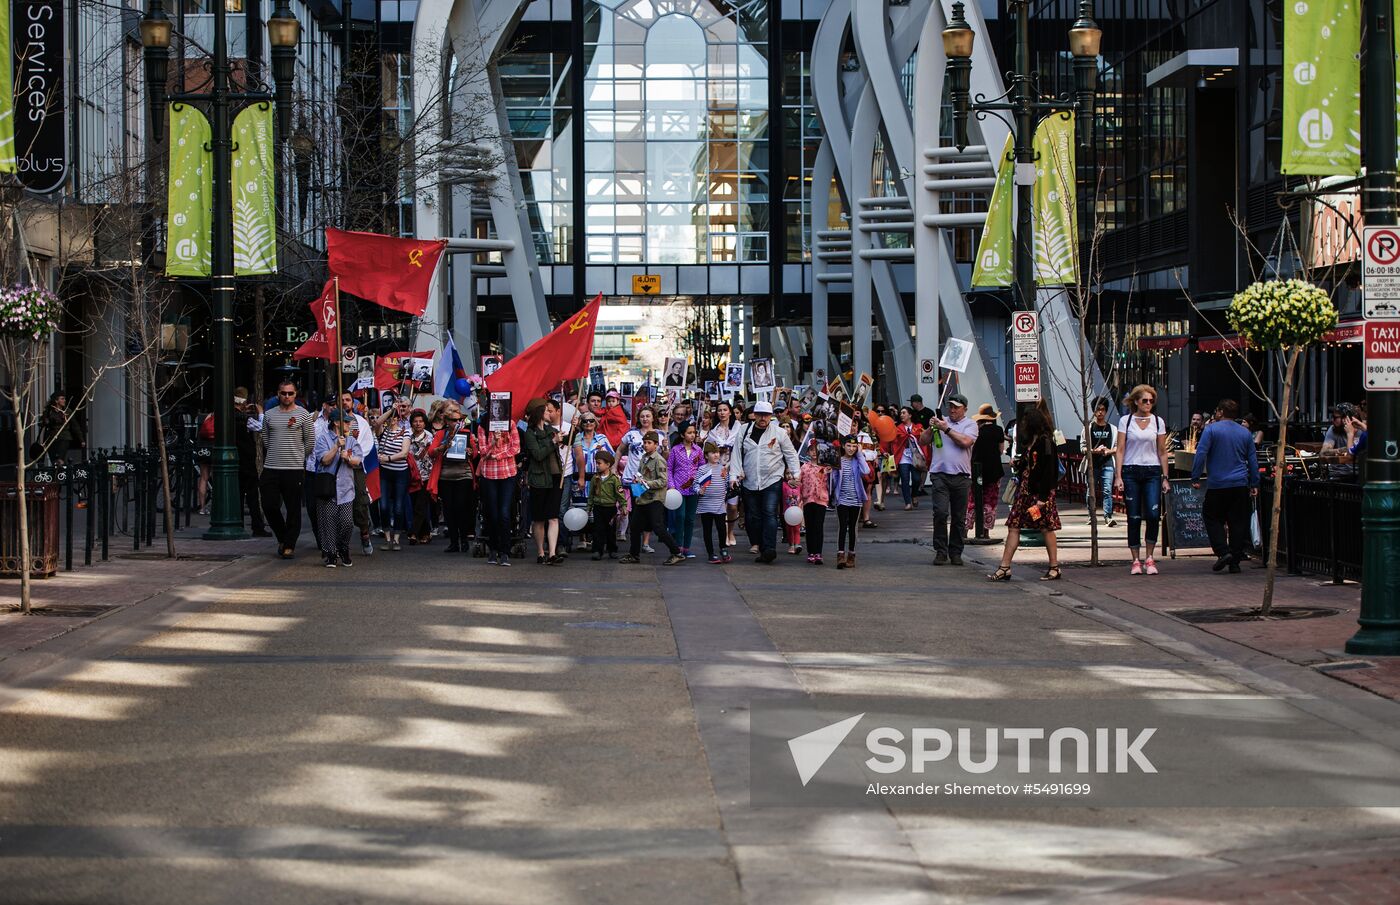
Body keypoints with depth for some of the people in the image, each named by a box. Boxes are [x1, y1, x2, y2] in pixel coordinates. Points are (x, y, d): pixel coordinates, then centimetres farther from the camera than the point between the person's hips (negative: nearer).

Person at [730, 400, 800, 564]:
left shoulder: (779, 433, 2)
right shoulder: (744, 431, 6)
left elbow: (791, 454, 8)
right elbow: (737, 454, 6)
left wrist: (796, 474, 2)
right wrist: (734, 475, -3)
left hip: (773, 481, -3)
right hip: (750, 482, 3)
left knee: (770, 513, -14)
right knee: (753, 517, 4)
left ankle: (769, 549, -22)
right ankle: (759, 548, 11)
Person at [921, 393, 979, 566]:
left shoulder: (970, 424, 8)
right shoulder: (941, 421, 14)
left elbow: (966, 442, -11)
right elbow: (922, 442, 12)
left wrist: (946, 429, -9)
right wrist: (931, 428, -5)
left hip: (961, 476, 0)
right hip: (939, 474, 0)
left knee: (959, 518, 5)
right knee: (940, 513, -12)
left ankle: (956, 552, 14)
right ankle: (940, 551, -5)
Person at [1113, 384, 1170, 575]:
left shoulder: (1158, 422, 9)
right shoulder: (1126, 421, 4)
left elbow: (1162, 452, 11)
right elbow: (1120, 450, 2)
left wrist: (1165, 478, 6)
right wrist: (1118, 476, -7)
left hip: (1152, 472, 1)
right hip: (1131, 472, -1)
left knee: (1153, 514, -12)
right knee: (1134, 518, -1)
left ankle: (1149, 558, 0)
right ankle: (1136, 560, 7)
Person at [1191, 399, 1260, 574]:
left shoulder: (1211, 429, -4)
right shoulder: (1245, 432, 10)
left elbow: (1201, 454, -12)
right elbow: (1253, 460, 12)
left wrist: (1195, 478, -7)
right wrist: (1254, 484, 16)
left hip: (1217, 484, -4)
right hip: (1240, 485, 4)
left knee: (1212, 517, 9)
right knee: (1238, 522, 6)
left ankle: (1223, 552, -9)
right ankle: (1235, 562, 5)